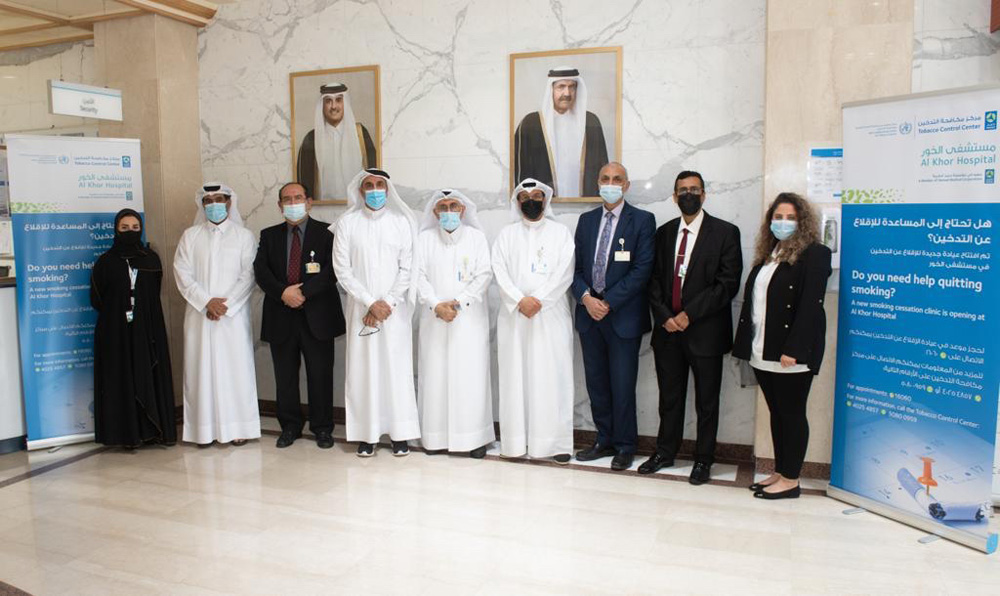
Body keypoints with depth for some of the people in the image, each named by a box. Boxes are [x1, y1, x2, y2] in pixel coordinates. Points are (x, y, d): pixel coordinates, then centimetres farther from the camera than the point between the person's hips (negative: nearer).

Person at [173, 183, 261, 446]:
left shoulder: (244, 235, 4)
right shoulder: (190, 235, 9)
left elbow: (248, 275, -2)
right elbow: (182, 273, 1)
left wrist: (225, 304, -12)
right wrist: (207, 302, -11)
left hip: (234, 315, -1)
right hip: (199, 314, 2)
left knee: (236, 367, -1)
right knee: (201, 368, 2)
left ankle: (237, 426, 7)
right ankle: (205, 428, 9)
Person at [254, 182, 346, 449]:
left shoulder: (326, 232, 2)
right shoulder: (269, 235, 12)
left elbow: (332, 269, -9)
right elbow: (260, 270, 0)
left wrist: (303, 292, -18)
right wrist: (283, 292, -16)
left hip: (317, 316, -3)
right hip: (281, 316, 3)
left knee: (320, 375, 4)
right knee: (285, 376, 10)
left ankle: (322, 428, 18)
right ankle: (290, 426, 25)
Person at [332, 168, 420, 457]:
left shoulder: (401, 222, 4)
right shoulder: (347, 223, 3)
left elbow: (407, 268, 1)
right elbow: (342, 270, -1)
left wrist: (388, 303, -9)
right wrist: (371, 303, -9)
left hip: (395, 310, 0)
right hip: (361, 309, 0)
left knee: (397, 368, 0)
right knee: (363, 368, 1)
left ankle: (400, 433, 10)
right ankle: (366, 433, 10)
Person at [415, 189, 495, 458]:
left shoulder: (476, 236, 6)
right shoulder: (425, 238, 10)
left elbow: (484, 275, -1)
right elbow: (420, 275, 3)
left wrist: (458, 302, -11)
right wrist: (436, 305, -11)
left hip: (469, 317, -1)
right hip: (434, 317, 2)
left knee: (471, 375, -3)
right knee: (435, 374, 1)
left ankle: (476, 436, 4)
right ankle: (436, 435, 11)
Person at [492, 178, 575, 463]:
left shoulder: (561, 232, 9)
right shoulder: (507, 234, 13)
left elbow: (564, 273, -2)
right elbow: (500, 271, 2)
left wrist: (538, 300, -12)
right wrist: (520, 300, -12)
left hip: (551, 314, -1)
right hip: (514, 314, 1)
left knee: (553, 376, -3)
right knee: (515, 375, 1)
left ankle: (556, 442, 2)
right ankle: (517, 440, 6)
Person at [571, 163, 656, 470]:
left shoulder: (642, 220, -3)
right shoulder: (586, 220, 12)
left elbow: (642, 269, -10)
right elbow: (576, 266, 10)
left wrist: (608, 303, -14)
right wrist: (586, 298, -8)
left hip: (623, 315, -4)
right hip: (589, 312, 5)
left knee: (622, 385, 1)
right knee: (596, 383, 11)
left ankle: (624, 446, 16)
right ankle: (605, 440, 25)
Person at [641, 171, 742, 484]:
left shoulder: (725, 232, -3)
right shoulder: (664, 232, 10)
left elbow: (728, 283, -10)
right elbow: (654, 280, 9)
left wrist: (690, 314, -14)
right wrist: (664, 316, -6)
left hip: (705, 331, -3)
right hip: (668, 329, 4)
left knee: (707, 401, 8)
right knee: (669, 397, 13)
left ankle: (703, 459, 21)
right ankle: (665, 452, 28)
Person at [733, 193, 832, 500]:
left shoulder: (814, 254, -7)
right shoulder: (767, 254, 16)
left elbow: (810, 305, -15)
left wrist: (793, 350, -21)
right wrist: (746, 343, 10)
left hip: (791, 354, -7)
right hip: (763, 352, 7)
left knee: (791, 414, 2)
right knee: (777, 413, 14)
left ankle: (790, 480, 12)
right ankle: (779, 472, 24)